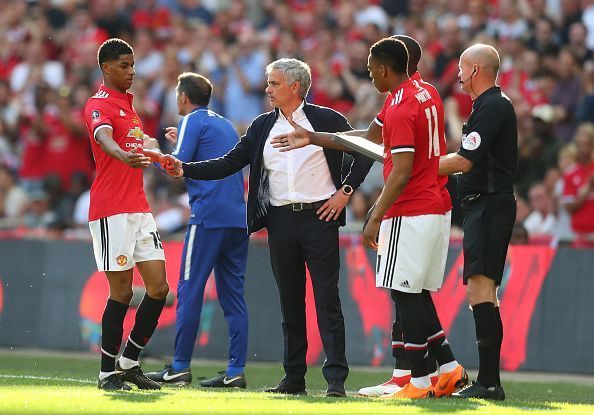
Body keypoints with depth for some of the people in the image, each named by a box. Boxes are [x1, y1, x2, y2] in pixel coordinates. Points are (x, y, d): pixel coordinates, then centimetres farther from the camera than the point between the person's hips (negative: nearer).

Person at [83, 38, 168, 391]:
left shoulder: (129, 104, 19)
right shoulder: (99, 104, -8)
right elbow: (104, 137, -30)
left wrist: (150, 144, 17)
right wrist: (126, 157, -49)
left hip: (139, 209, 8)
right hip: (111, 211, -8)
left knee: (159, 287, 3)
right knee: (122, 291, -6)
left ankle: (129, 362, 15)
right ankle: (108, 372, 3)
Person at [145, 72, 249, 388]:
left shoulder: (193, 122, -2)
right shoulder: (225, 124, 22)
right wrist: (180, 142, 36)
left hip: (208, 217, -8)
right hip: (238, 218, 8)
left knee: (189, 291, -4)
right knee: (232, 294, 5)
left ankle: (180, 367, -4)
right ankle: (236, 371, 1)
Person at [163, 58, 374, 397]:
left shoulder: (327, 120, 0)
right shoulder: (263, 126, 12)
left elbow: (364, 153, 5)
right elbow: (231, 163, 9)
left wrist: (345, 191, -2)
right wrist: (184, 170, -1)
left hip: (319, 217, -4)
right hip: (280, 220, 4)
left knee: (327, 298, -7)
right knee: (290, 301, 8)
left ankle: (336, 379, -7)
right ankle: (294, 377, 14)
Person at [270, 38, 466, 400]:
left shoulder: (401, 108, -16)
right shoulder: (423, 94, 14)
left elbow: (402, 173, -22)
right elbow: (370, 138, 23)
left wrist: (376, 218, -19)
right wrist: (312, 138, 25)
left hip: (410, 213, -10)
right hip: (436, 208, 10)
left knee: (406, 294, -4)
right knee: (417, 295, 15)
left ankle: (420, 381, -2)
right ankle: (450, 369, 13)